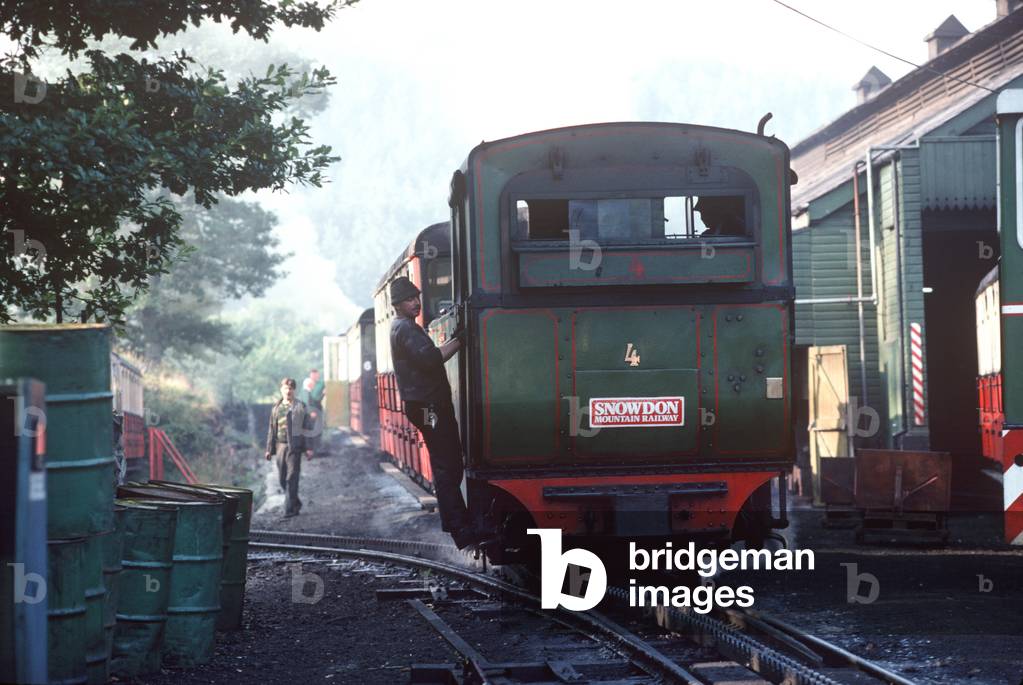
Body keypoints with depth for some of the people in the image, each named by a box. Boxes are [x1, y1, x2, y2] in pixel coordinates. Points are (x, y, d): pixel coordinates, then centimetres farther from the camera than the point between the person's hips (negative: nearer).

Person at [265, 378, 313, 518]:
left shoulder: (300, 406, 2)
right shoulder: (276, 408, 11)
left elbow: (306, 428, 2)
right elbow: (272, 429, 14)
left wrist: (308, 448, -3)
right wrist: (269, 449, 11)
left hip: (294, 445, -4)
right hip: (280, 445, 4)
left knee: (292, 477, -9)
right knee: (282, 478, 6)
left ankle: (289, 509, -8)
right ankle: (296, 503, 24)